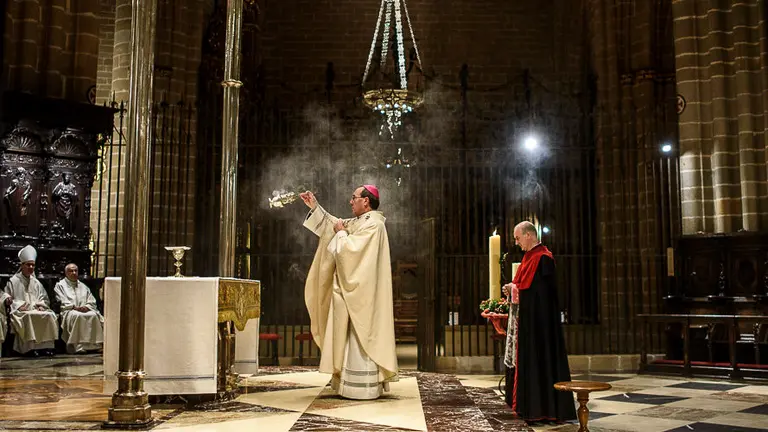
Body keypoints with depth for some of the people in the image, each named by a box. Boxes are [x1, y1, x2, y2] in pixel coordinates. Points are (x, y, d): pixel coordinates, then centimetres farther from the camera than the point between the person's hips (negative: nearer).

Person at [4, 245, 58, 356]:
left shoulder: (36, 283, 22)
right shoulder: (13, 281, 9)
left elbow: (44, 299, 24)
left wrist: (40, 306, 1)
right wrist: (19, 306, -12)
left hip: (37, 310, 4)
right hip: (20, 312, -4)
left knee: (49, 315, -28)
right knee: (29, 316, -39)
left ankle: (46, 345, -28)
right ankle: (31, 346, -37)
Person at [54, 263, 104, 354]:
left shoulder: (83, 286, 28)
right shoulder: (60, 285, 15)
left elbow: (92, 301, 17)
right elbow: (61, 302, 0)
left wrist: (87, 307, -6)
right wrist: (75, 307, -15)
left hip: (85, 310, 4)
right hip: (68, 311, -4)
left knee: (94, 315, -30)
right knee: (77, 316, -38)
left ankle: (94, 344, -32)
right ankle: (77, 346, -39)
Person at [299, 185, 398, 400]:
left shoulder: (373, 225, -15)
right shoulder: (360, 222, 15)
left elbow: (351, 249, -24)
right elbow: (334, 224, 26)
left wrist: (341, 234, -6)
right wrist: (315, 207, 21)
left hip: (362, 291, -10)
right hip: (355, 288, 10)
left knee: (361, 335, -7)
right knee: (356, 335, 13)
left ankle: (363, 387, -2)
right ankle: (361, 382, 20)